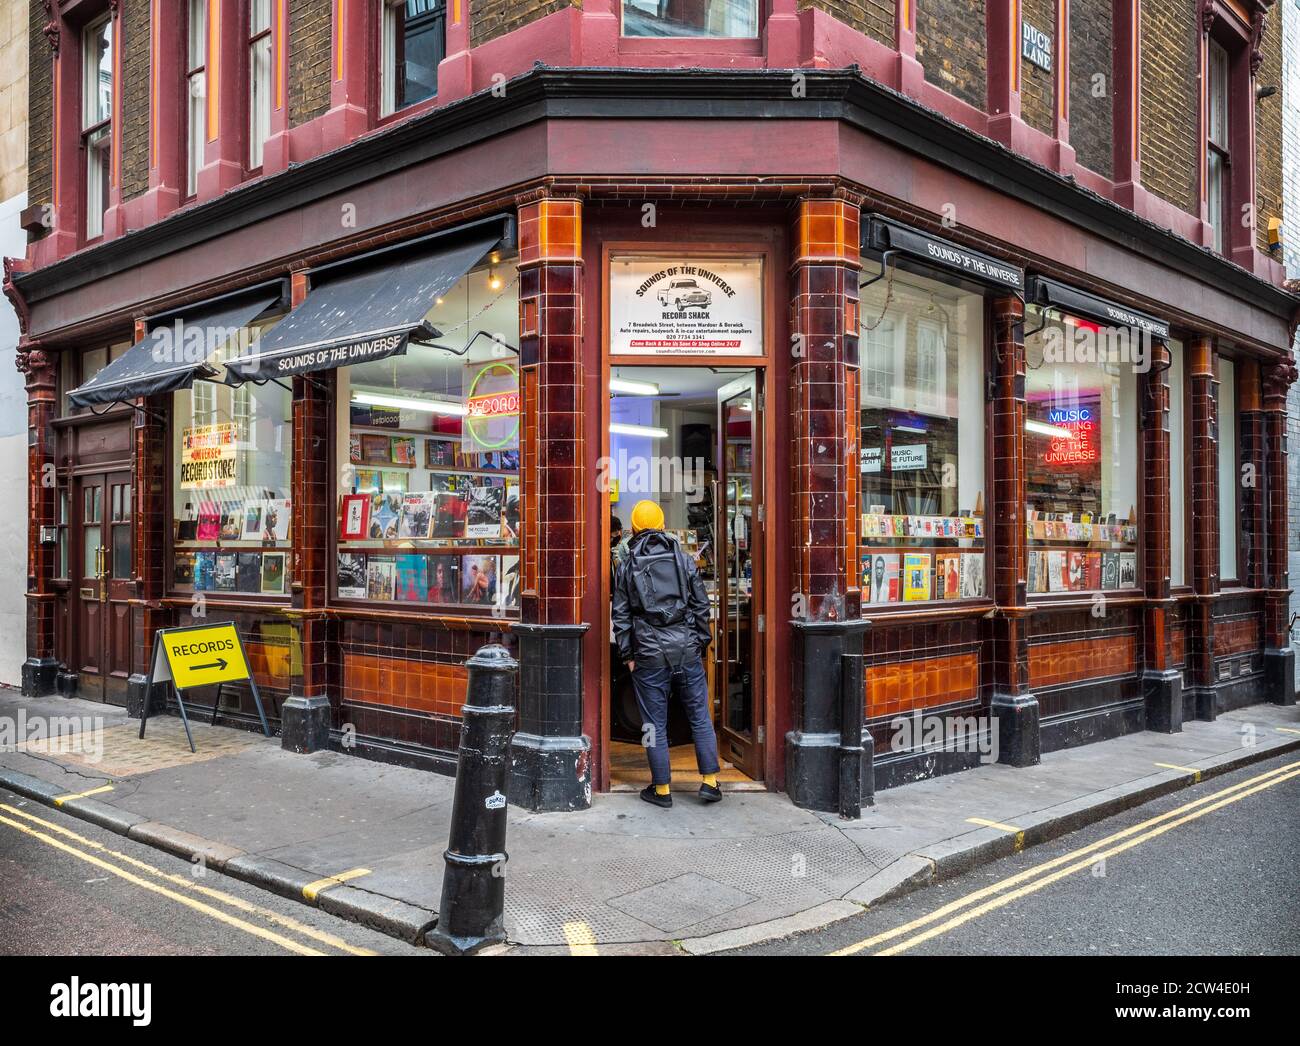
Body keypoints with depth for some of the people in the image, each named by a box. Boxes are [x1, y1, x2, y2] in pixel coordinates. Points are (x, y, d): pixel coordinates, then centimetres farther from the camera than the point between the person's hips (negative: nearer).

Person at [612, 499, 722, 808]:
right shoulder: (683, 559, 5)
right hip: (686, 649, 1)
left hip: (649, 654, -1)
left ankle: (661, 789, 13)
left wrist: (627, 654, 8)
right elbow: (701, 605, 6)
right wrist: (701, 643, 13)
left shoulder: (626, 566, 3)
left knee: (655, 723, 7)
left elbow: (621, 615, 2)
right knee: (700, 716, 10)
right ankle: (710, 780, 12)